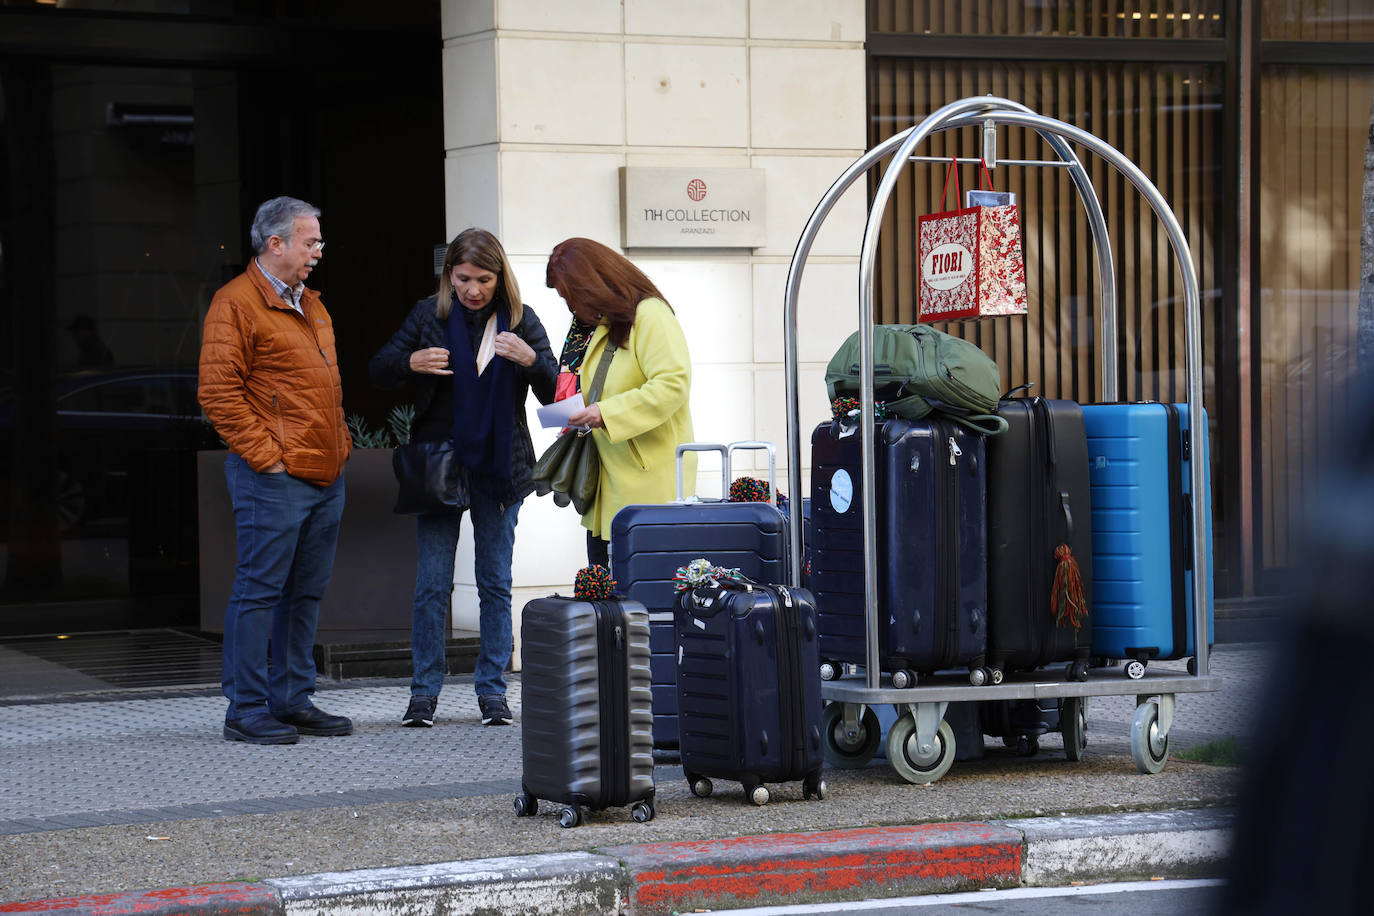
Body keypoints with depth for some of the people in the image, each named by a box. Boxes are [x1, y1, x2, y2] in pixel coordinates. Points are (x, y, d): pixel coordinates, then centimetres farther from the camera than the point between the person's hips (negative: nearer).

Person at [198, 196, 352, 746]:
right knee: (260, 591, -6)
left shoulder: (310, 304, 20)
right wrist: (265, 453, -15)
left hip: (326, 474, 9)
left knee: (306, 593, 11)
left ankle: (293, 701, 18)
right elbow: (218, 392, -14)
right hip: (275, 476, -9)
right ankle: (246, 710, -2)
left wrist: (340, 443, 17)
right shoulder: (237, 303, -8)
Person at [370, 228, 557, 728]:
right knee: (432, 583, -1)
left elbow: (553, 392, -2)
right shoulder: (429, 315, 1)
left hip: (499, 467, 0)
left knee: (495, 583, 5)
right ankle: (424, 691, 5)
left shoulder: (520, 320, 1)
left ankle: (492, 688, 13)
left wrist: (529, 359, -23)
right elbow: (378, 372, 6)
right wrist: (410, 362, -16)